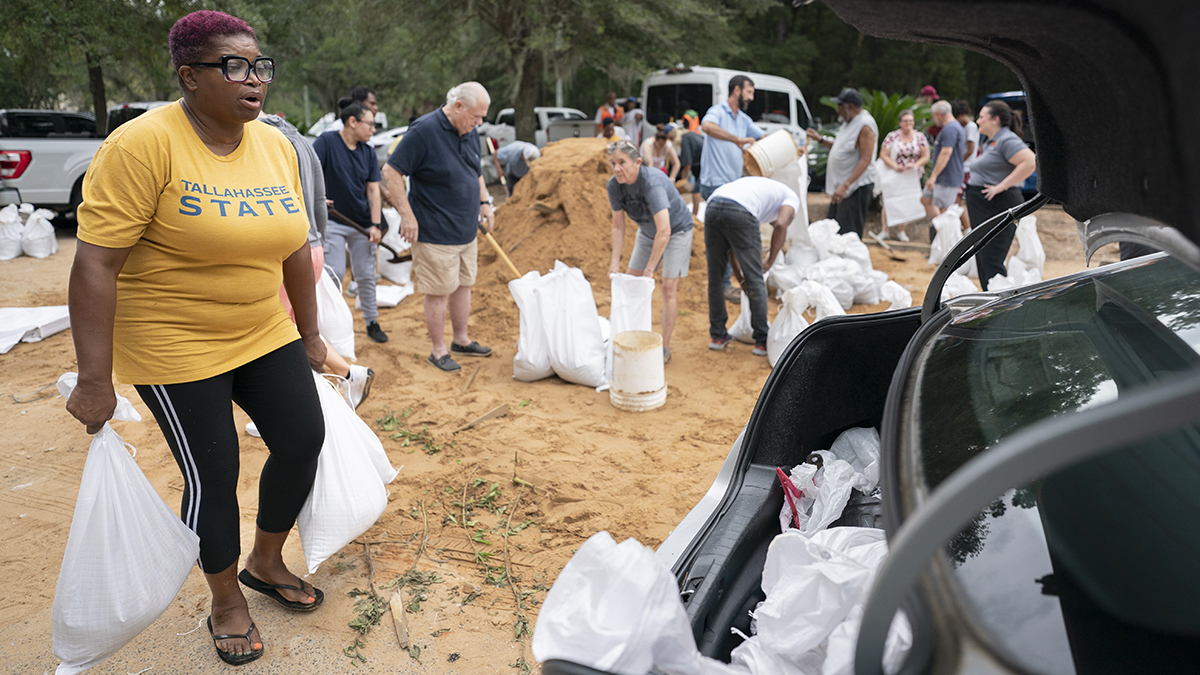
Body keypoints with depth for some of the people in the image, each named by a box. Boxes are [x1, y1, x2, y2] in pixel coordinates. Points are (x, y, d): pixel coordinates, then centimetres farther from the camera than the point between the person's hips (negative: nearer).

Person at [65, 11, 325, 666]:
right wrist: (94, 381, -21)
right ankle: (226, 601, 29)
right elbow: (95, 263, -21)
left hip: (264, 335, 6)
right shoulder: (143, 145, -19)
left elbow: (294, 248, 9)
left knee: (304, 442, 7)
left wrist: (309, 335, 14)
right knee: (214, 478, 2)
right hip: (176, 347, -6)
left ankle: (266, 562, 34)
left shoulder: (277, 147, 1)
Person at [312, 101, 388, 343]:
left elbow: (373, 190, 4)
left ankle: (372, 322, 22)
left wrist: (376, 225, -4)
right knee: (335, 274, -4)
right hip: (333, 222, -4)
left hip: (362, 224, 4)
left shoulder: (368, 152, 5)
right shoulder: (326, 142, -8)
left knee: (366, 276, 8)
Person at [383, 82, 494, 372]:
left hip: (466, 229, 8)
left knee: (463, 285, 16)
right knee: (439, 292, 1)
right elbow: (391, 172, -18)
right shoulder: (424, 130, -17)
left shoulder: (470, 131, 8)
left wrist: (484, 202, 13)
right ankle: (438, 350, 14)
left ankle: (461, 340, 31)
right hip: (435, 232, -8)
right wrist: (407, 215, -19)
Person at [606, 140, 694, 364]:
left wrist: (649, 269, -39)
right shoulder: (614, 185, -17)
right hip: (647, 232, 7)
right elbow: (618, 226, -7)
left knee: (669, 287, -11)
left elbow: (664, 231, -42)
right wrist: (615, 262, -16)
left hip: (677, 230, -6)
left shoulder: (652, 183, -37)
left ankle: (665, 347, -3)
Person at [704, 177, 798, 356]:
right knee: (755, 280, 7)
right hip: (739, 213, -6)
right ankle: (762, 341, 16)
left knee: (715, 277, 19)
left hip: (712, 207, 6)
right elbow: (781, 225, 1)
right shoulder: (792, 197, 26)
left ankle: (718, 335, 29)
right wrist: (770, 262, 11)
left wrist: (740, 275, 43)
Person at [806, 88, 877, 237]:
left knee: (848, 234, -10)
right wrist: (820, 139, 15)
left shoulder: (865, 125, -16)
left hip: (856, 187, -10)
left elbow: (865, 160, -23)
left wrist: (845, 186, -29)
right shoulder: (849, 122, 15)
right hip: (841, 186, 10)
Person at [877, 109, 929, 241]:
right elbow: (883, 154, -4)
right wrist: (895, 166, -18)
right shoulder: (892, 136, -2)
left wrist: (915, 165, -15)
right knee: (889, 202, -4)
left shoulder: (920, 137, 4)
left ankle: (900, 231, 12)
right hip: (893, 175, -1)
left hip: (911, 177, 2)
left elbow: (926, 156, 3)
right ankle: (885, 230, 3)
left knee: (906, 203, 1)